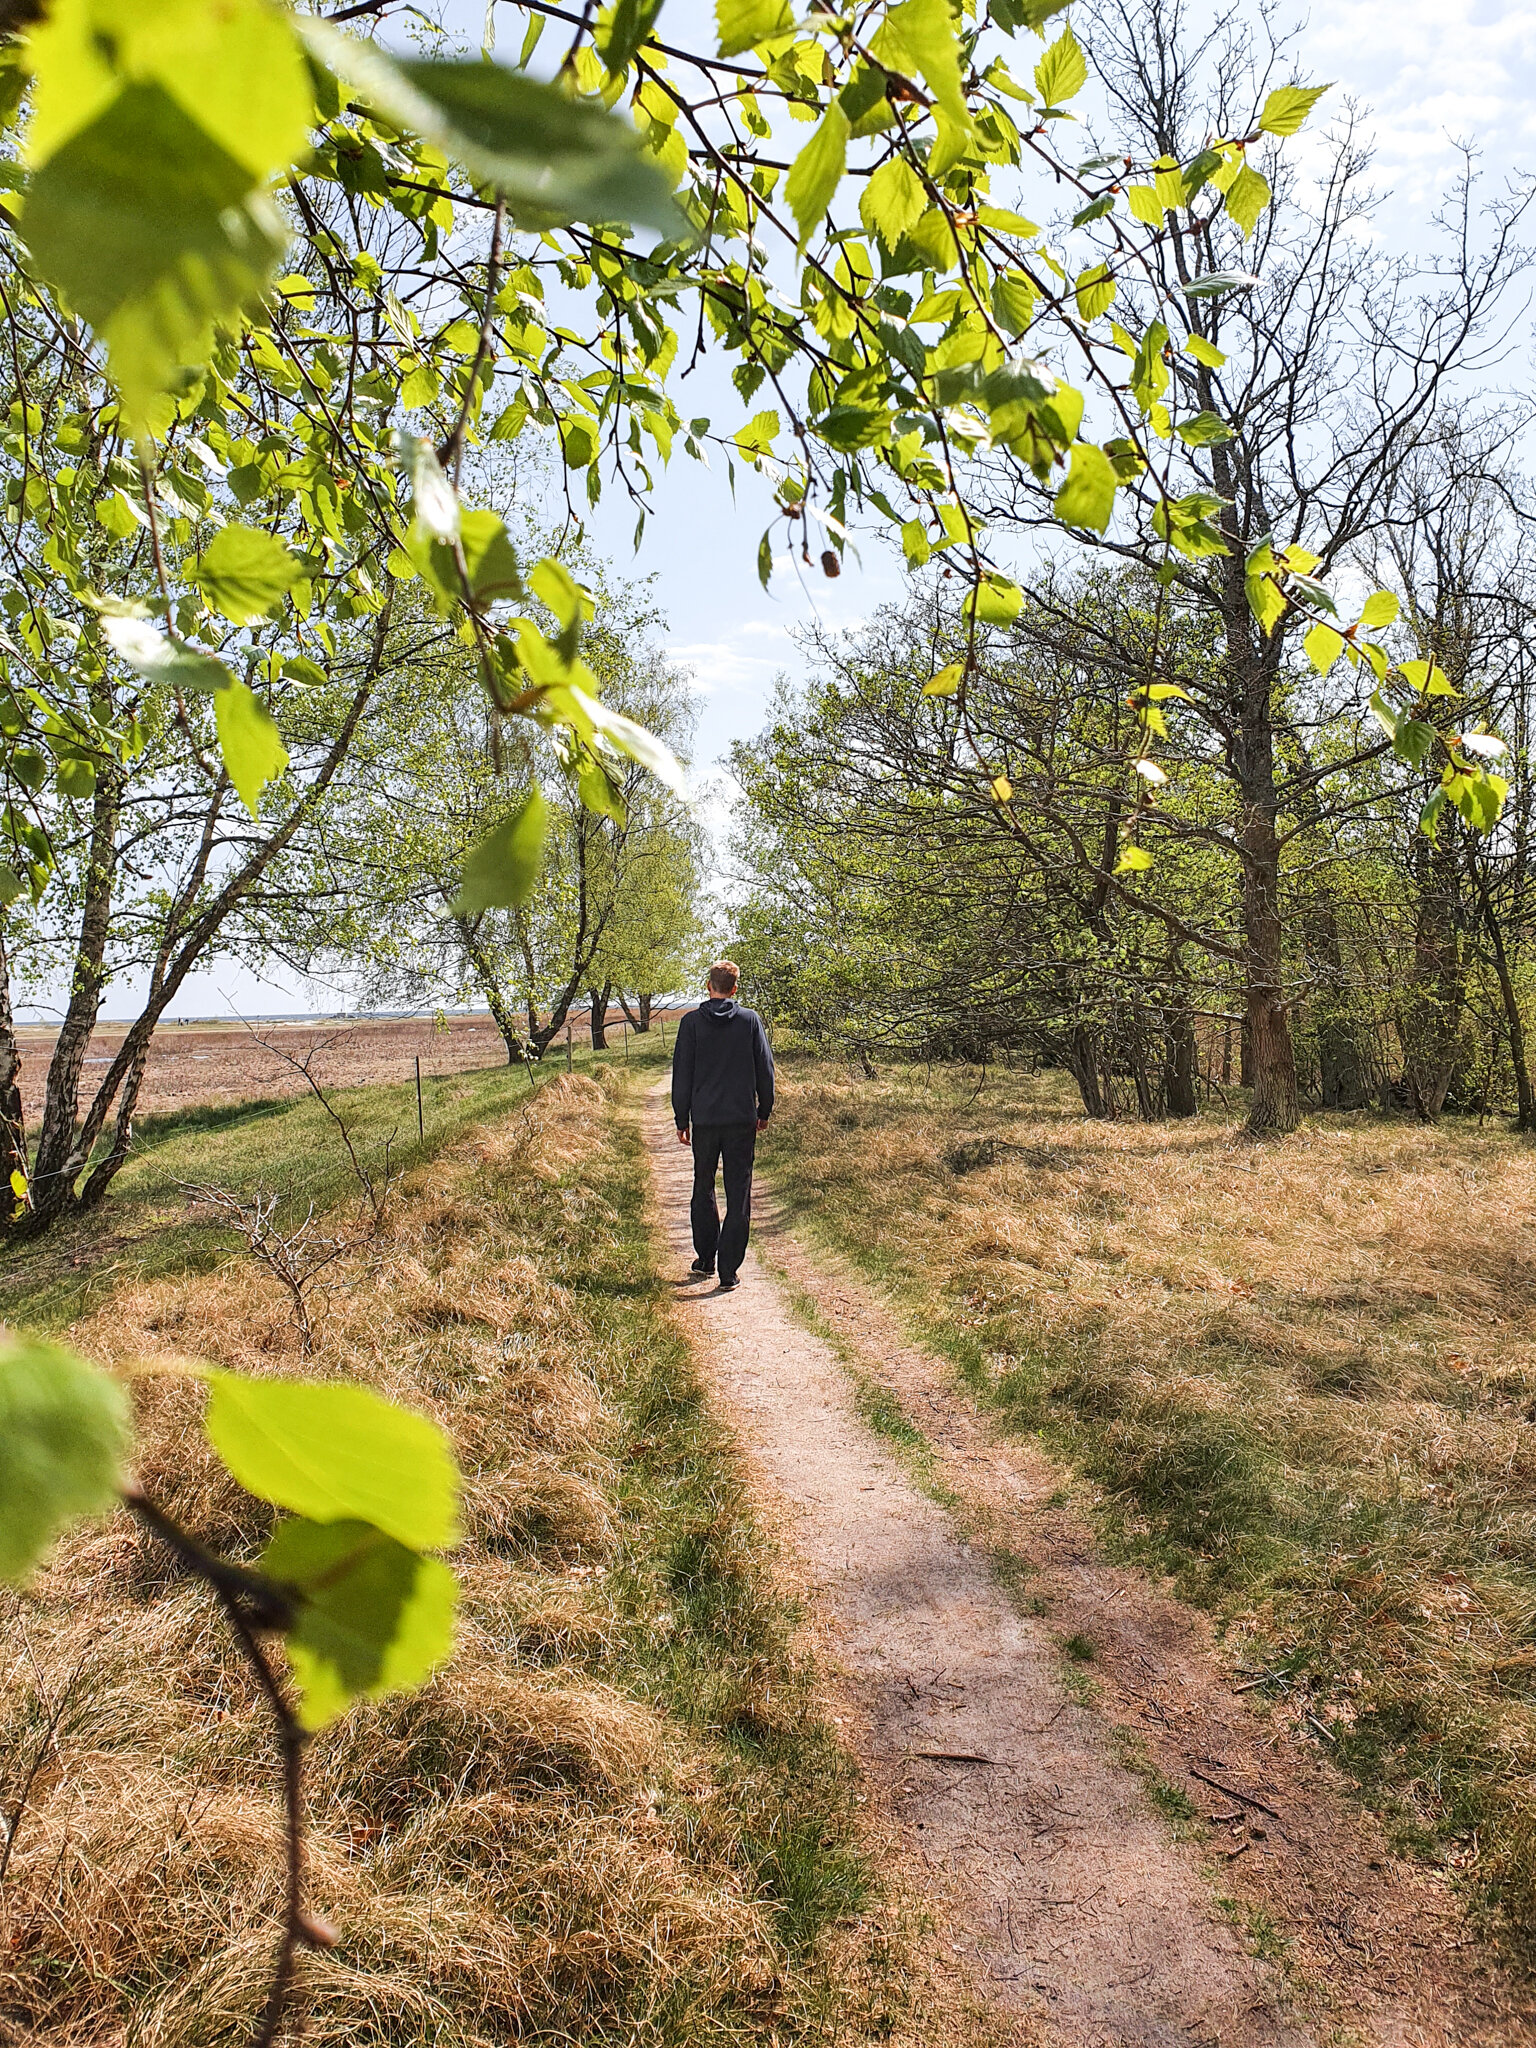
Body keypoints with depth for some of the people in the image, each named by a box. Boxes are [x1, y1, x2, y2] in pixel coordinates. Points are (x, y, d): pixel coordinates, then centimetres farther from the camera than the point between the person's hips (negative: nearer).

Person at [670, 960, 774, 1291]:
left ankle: (705, 1259, 24)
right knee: (738, 1195, 3)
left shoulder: (692, 1022, -2)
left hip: (704, 1119, 0)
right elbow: (765, 1068, 4)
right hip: (742, 1119, 0)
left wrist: (682, 1120, 7)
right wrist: (764, 1111, 16)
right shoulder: (750, 1020, -1)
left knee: (703, 1188, 17)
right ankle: (729, 1270, -1)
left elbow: (682, 1074, -1)